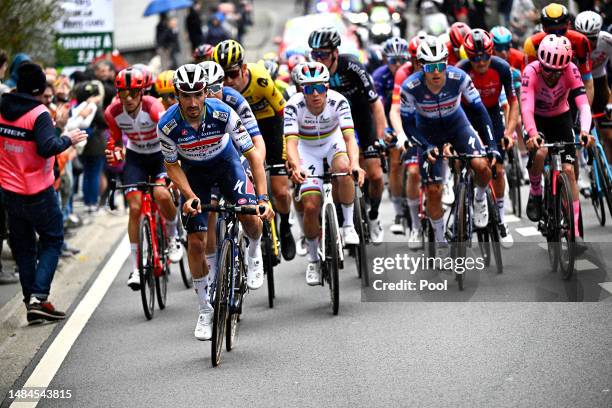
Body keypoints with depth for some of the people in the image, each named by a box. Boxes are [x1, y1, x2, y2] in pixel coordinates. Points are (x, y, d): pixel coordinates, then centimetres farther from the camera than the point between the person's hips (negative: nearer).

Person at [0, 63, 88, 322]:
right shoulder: (38, 114, -17)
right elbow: (47, 148, -26)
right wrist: (68, 139, -11)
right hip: (38, 193, -5)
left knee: (22, 246, 15)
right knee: (52, 240, 9)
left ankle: (31, 302, 13)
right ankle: (39, 296, -6)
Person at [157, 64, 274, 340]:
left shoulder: (222, 113, -31)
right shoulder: (168, 125, -28)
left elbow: (253, 154, -26)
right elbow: (172, 165, -11)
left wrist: (263, 198, -34)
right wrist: (190, 196, -26)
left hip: (225, 162, 0)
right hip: (194, 172, 1)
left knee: (251, 217, -25)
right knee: (196, 241, -7)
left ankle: (254, 252, 12)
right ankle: (205, 310, 9)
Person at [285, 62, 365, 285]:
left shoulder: (338, 101, -28)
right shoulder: (294, 106, -28)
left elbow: (349, 138, -37)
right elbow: (291, 142, -37)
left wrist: (355, 164, -56)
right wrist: (296, 166, -57)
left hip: (333, 141, 0)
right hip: (307, 149, 0)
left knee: (344, 170, -36)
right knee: (311, 207, -10)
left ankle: (348, 225, -16)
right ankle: (313, 259, 13)